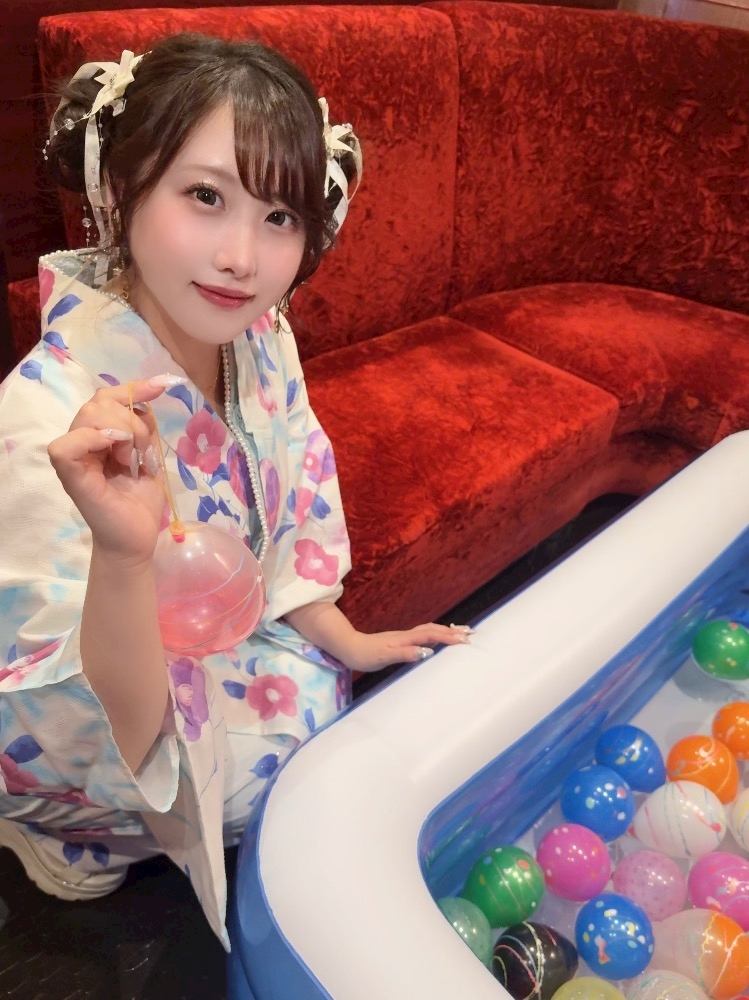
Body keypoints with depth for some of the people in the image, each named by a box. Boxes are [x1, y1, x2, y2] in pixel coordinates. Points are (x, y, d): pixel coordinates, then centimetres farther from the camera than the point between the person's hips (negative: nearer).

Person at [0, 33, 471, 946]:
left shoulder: (258, 336, -15)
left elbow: (287, 508, 3)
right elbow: (116, 742, -34)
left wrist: (345, 642, -1)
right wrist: (124, 552, -50)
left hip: (209, 652, 6)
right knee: (314, 711, -13)